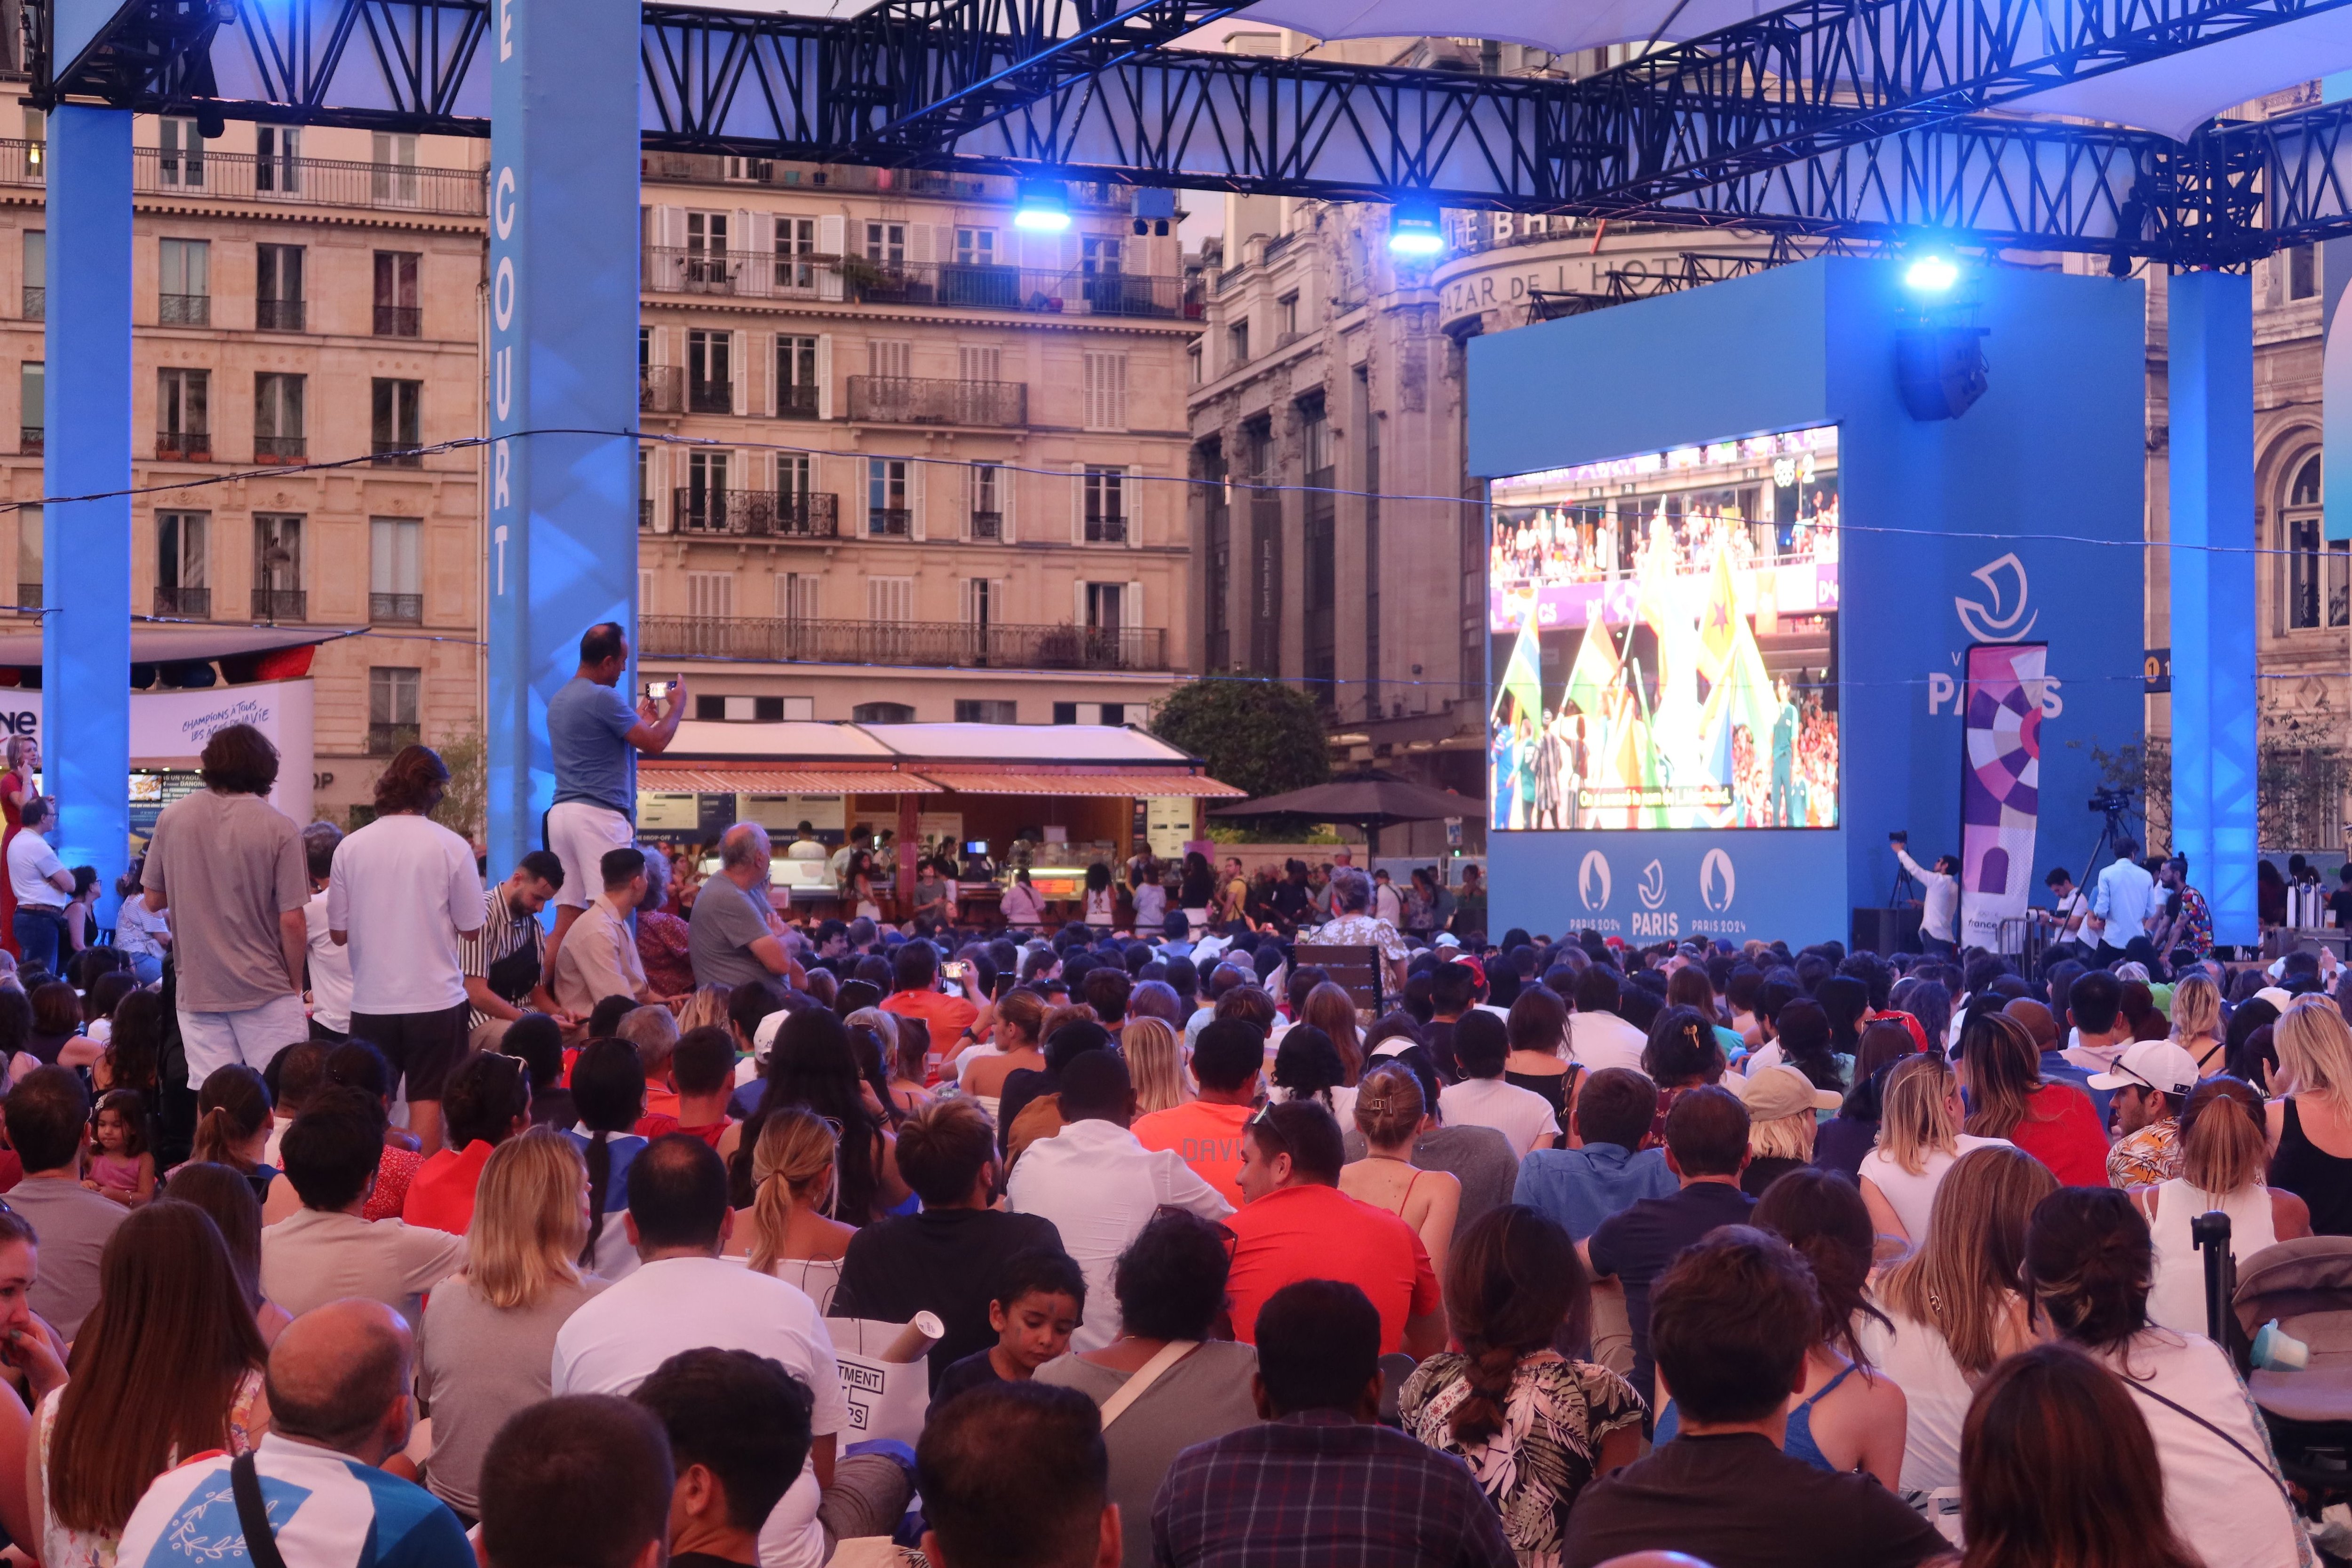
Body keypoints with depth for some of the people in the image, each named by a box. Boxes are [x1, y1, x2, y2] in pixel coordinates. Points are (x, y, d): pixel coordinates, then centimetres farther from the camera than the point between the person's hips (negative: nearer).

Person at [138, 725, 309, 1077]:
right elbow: (292, 922, -11)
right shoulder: (280, 829, -11)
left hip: (195, 990, 3)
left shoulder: (172, 817, -1)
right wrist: (295, 984, 3)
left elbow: (153, 900, 9)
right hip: (265, 990, -3)